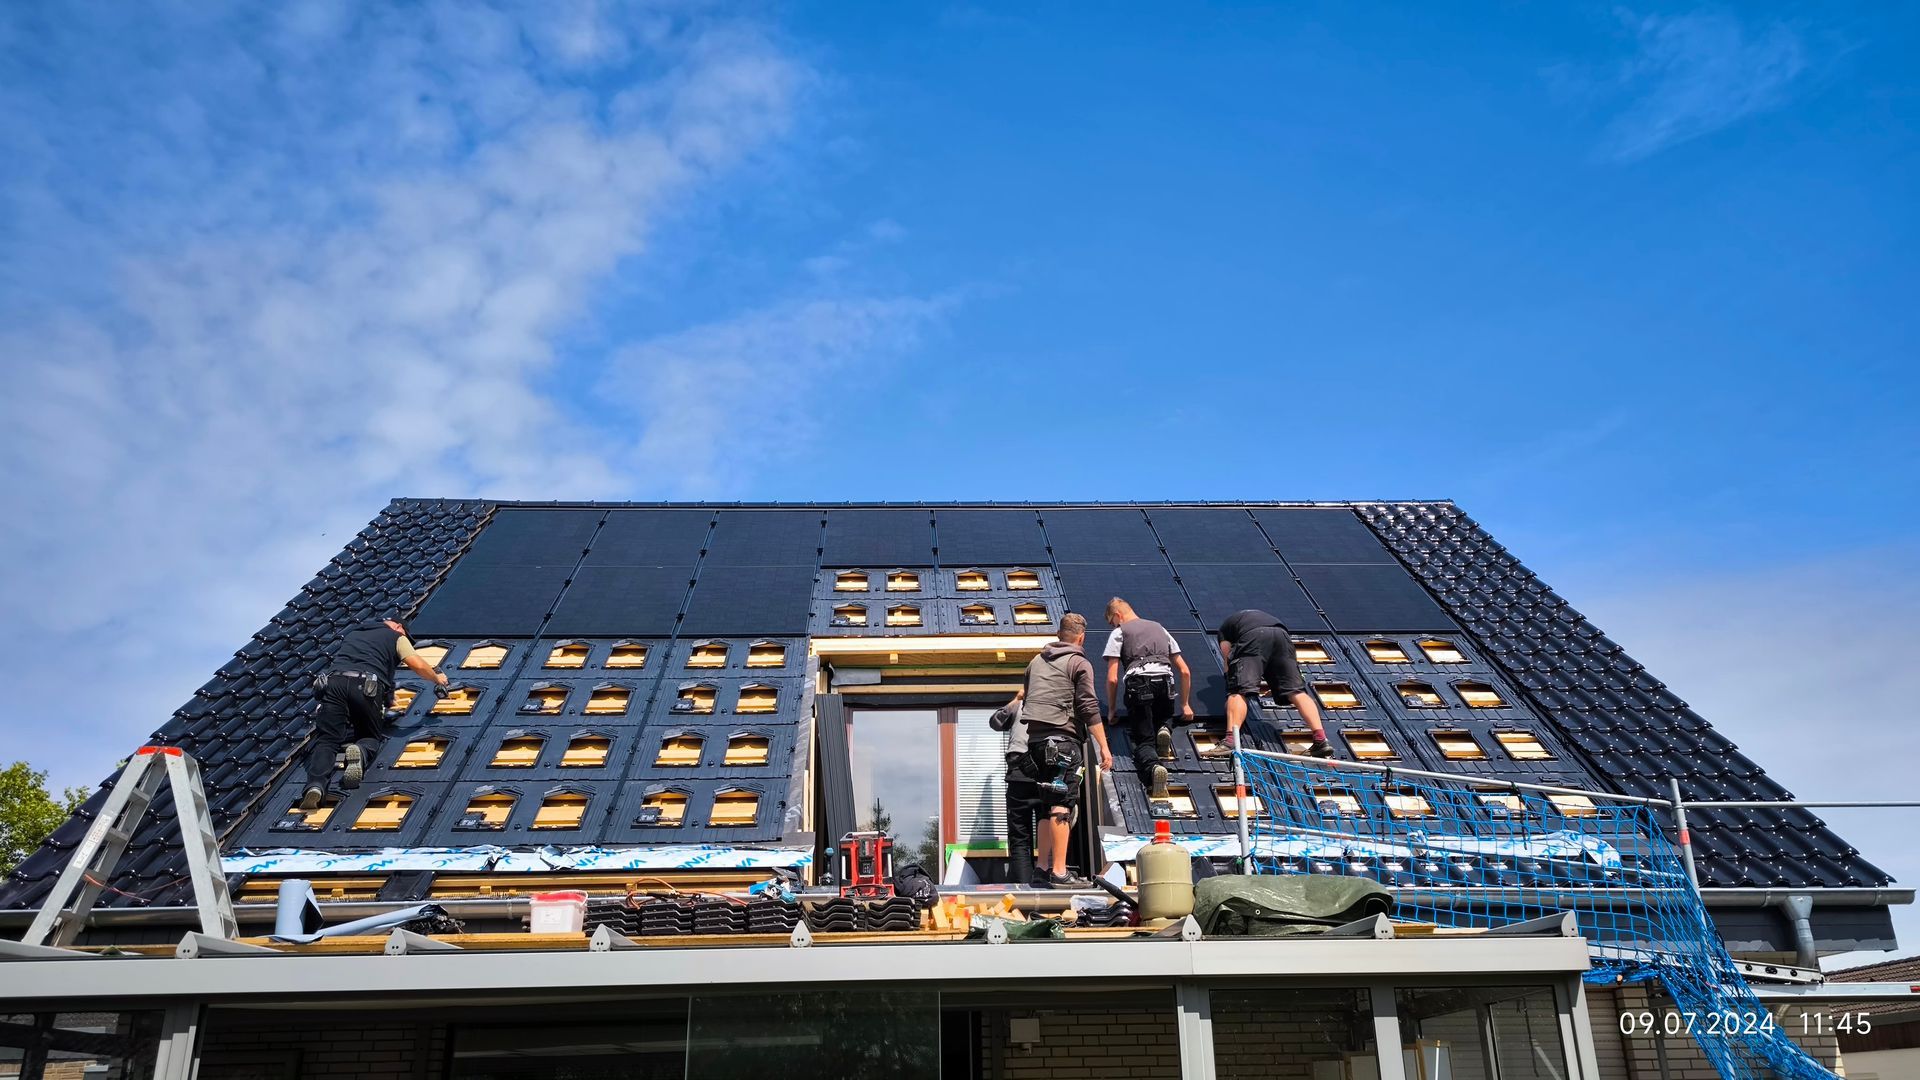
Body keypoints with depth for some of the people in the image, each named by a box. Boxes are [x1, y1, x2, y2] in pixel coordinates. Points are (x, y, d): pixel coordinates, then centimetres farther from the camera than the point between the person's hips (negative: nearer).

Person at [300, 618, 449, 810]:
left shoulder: (352, 633, 38)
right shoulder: (397, 637, 23)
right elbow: (418, 665, 10)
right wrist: (437, 679, 31)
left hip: (334, 682, 3)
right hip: (366, 686, -2)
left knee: (326, 739, 0)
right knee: (370, 737, 17)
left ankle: (315, 784, -29)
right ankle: (361, 753, -20)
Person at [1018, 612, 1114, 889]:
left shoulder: (1037, 661, 19)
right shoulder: (1079, 663, -1)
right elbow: (1089, 708, -8)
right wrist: (1104, 747, -8)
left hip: (1035, 737, 7)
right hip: (1062, 737, -7)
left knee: (1048, 808, 13)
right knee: (1061, 806, -10)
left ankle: (1044, 869, 16)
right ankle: (1059, 873, -14)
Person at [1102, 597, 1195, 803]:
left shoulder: (1119, 633, 15)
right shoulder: (1160, 629, 30)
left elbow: (1112, 679, 6)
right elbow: (1185, 671, 26)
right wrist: (1185, 705, 34)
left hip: (1139, 684, -4)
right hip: (1165, 683, 4)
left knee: (1144, 741, 0)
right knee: (1164, 720, 33)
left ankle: (1153, 767, -34)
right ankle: (1164, 731, -4)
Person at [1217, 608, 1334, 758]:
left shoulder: (1225, 625, 34)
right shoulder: (1259, 613, 48)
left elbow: (1227, 656, 23)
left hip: (1252, 637, -4)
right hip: (1282, 634, 4)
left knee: (1239, 691, -12)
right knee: (1296, 690, 4)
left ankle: (1232, 739, -34)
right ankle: (1321, 740, -10)